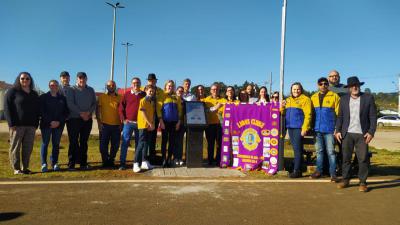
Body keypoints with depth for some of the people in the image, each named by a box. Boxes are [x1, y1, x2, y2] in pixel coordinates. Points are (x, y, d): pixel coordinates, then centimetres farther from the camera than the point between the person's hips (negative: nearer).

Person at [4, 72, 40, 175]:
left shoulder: (34, 94, 18)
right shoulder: (12, 92, 3)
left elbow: (38, 110, 19)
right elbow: (7, 108, -3)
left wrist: (36, 124, 9)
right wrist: (12, 123, -11)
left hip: (31, 126, 4)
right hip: (17, 125, -4)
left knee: (28, 148, 4)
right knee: (15, 147, -1)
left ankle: (25, 168, 13)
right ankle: (16, 169, 6)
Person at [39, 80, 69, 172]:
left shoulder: (62, 98, 12)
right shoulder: (43, 97, 5)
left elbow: (66, 112, 8)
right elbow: (42, 111, -3)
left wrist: (59, 122, -7)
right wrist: (50, 122, -13)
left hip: (59, 125, 2)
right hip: (46, 124, -2)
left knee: (56, 144, 3)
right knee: (45, 143, -2)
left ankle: (55, 163, 9)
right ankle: (44, 164, 2)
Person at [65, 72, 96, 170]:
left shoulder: (91, 90, 13)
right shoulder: (72, 90, 2)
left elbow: (94, 104, 8)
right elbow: (70, 104, -8)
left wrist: (88, 112, -10)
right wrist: (81, 113, -15)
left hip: (88, 119, 3)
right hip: (74, 119, -3)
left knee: (84, 142, 7)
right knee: (73, 142, -2)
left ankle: (83, 163, 12)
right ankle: (71, 164, 3)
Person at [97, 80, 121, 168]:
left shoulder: (119, 97, 7)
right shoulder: (102, 97, 3)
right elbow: (97, 110, 2)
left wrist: (121, 123, 2)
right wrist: (99, 122, -5)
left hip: (116, 125, 2)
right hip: (105, 125, -1)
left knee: (115, 145, 7)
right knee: (103, 145, 3)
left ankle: (111, 160, 24)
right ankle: (105, 161, 18)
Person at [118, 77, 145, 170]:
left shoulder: (144, 95, 8)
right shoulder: (126, 94, 6)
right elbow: (121, 107, 6)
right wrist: (123, 119, -3)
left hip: (140, 123, 1)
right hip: (128, 122, -1)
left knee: (138, 143, 7)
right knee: (125, 142, -3)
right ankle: (122, 163, 4)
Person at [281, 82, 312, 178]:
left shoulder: (305, 99, -3)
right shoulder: (288, 100, 18)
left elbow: (308, 115, -10)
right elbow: (284, 114, 25)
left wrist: (305, 128, -18)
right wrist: (282, 107, 4)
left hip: (298, 127, -6)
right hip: (290, 127, 7)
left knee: (297, 149, -6)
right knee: (295, 149, 11)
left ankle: (297, 170, -1)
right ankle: (297, 168, 18)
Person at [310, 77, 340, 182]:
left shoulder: (334, 96, -2)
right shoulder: (313, 97, 10)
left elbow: (338, 113, -5)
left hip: (329, 129, -4)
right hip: (317, 129, 4)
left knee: (331, 152, -1)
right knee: (319, 151, 13)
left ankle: (333, 173, 6)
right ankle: (319, 171, 22)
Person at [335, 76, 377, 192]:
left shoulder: (368, 98, 2)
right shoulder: (343, 99, 8)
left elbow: (373, 117, 0)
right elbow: (340, 116, 10)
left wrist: (371, 132, -8)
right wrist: (338, 131, 2)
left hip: (362, 134, -2)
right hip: (347, 134, 2)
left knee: (363, 159, -1)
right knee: (346, 158, 7)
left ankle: (363, 182, 11)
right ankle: (345, 180, 18)